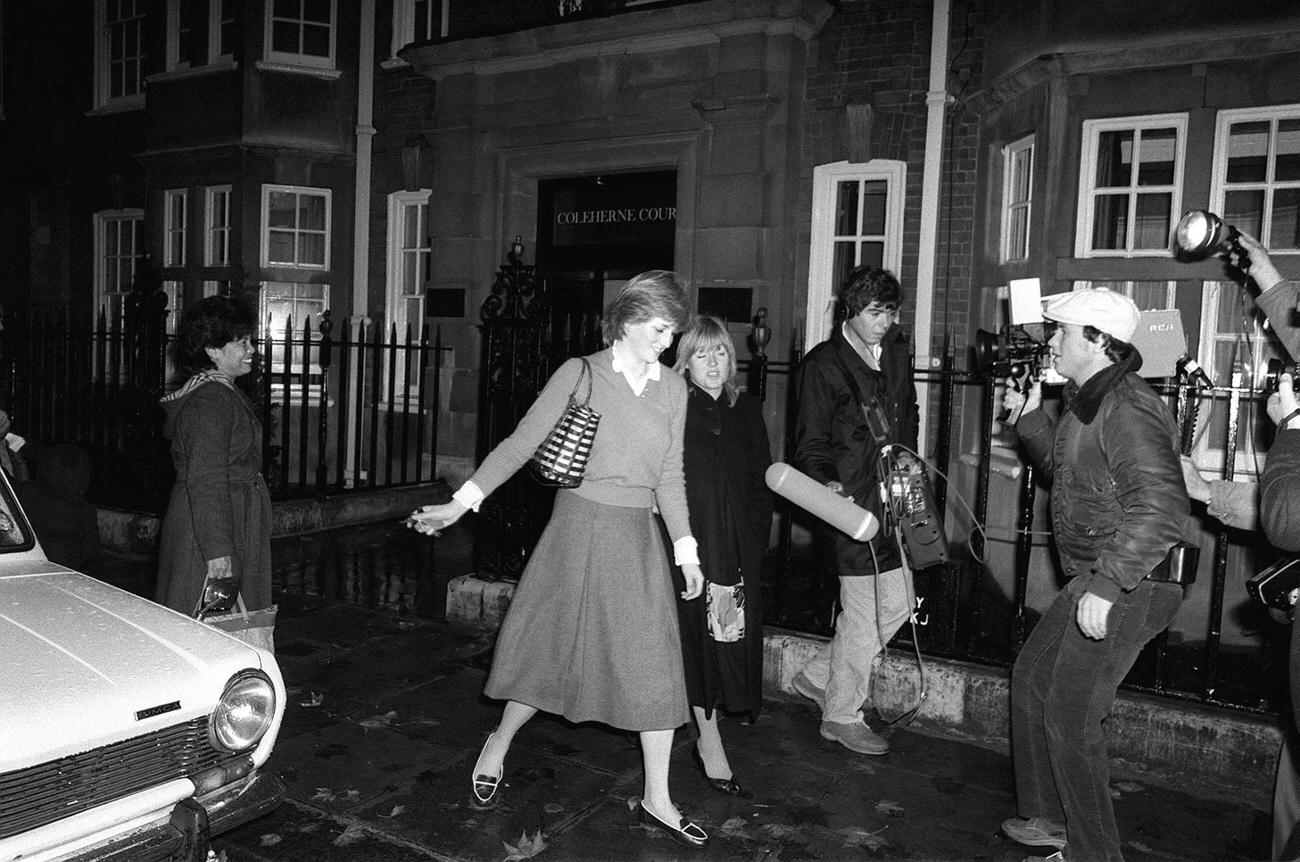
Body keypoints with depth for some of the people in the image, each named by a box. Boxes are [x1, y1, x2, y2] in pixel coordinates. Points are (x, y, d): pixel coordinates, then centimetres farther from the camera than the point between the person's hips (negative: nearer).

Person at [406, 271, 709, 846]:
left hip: (638, 539, 3)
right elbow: (521, 443, -8)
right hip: (578, 526, -3)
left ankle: (657, 800, 19)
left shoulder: (672, 389, 7)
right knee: (551, 650, 7)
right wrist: (461, 503, -14)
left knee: (653, 664, 3)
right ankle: (498, 746, 36)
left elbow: (670, 477, 11)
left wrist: (686, 551, 10)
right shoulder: (579, 374, -5)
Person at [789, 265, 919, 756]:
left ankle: (816, 677, 28)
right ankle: (841, 716, 18)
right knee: (864, 613, -1)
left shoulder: (896, 354, 12)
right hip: (850, 501, -8)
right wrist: (827, 484, -26)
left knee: (897, 603, 13)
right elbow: (811, 442, -10)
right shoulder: (823, 365, -9)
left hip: (892, 497, 8)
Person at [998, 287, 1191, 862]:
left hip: (1126, 589, -11)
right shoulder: (1086, 404, 11)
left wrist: (1107, 583, -34)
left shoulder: (1128, 410, -22)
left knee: (1070, 719, -4)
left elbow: (1162, 509, -32)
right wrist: (1031, 420, 18)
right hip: (1093, 581, 11)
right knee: (1030, 679, 18)